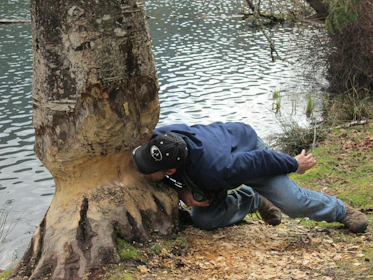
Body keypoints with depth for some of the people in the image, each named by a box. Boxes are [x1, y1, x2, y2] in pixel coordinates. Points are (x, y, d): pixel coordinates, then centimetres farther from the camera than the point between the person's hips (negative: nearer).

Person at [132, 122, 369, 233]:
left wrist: (295, 164, -15)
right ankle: (253, 200, 23)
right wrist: (181, 190, -25)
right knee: (204, 220, -6)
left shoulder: (216, 168, -47)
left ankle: (340, 210, 23)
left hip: (247, 147, -6)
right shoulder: (160, 138, -33)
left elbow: (259, 160, -31)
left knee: (293, 203, -10)